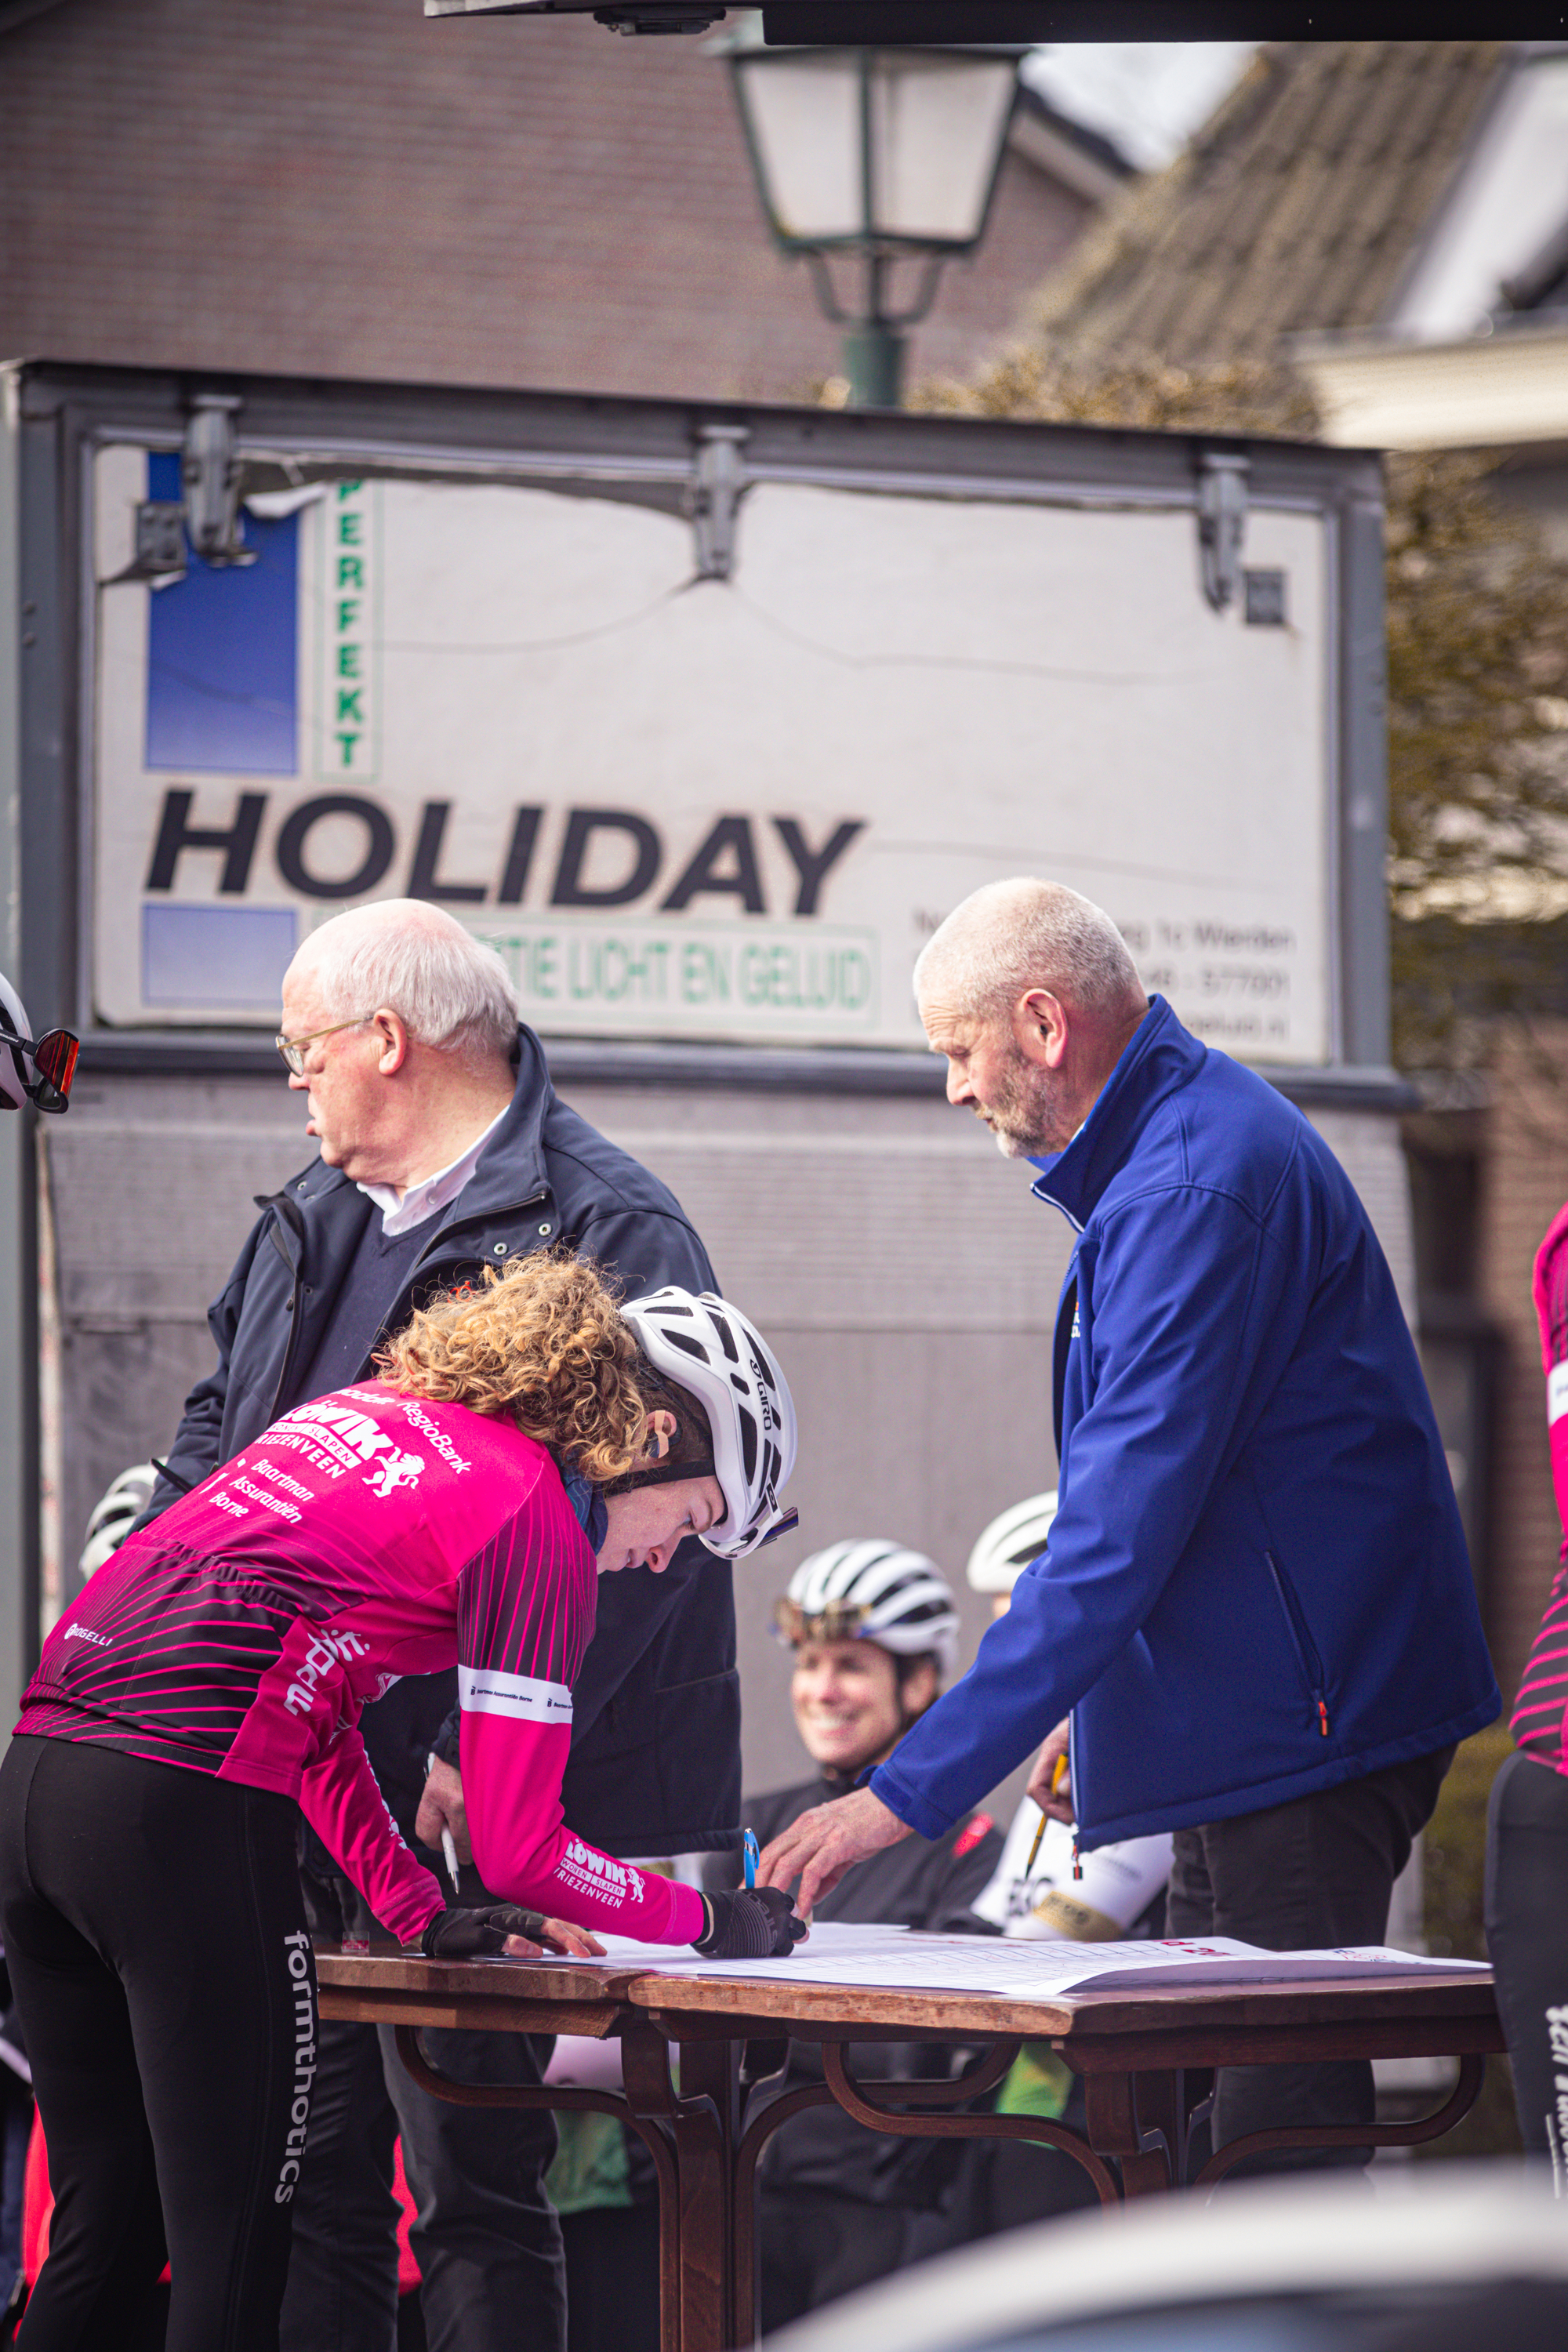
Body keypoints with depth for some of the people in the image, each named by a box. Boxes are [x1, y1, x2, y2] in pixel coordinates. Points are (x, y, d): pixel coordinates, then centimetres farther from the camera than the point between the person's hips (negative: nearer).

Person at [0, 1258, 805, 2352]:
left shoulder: (372, 1408, 23)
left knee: (106, 2231, 17)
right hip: (183, 1807, -9)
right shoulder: (538, 1522, -1)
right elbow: (520, 1852, -3)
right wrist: (713, 1921, 11)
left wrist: (421, 1912, 22)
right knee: (233, 2257, -2)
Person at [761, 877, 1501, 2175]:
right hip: (1252, 1725, 11)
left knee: (1282, 2128, -12)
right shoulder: (1188, 1136, 14)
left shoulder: (1194, 1190, -20)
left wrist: (911, 1789, -24)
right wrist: (1098, 1704, 23)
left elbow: (1121, 1535, -25)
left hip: (1304, 1721, -11)